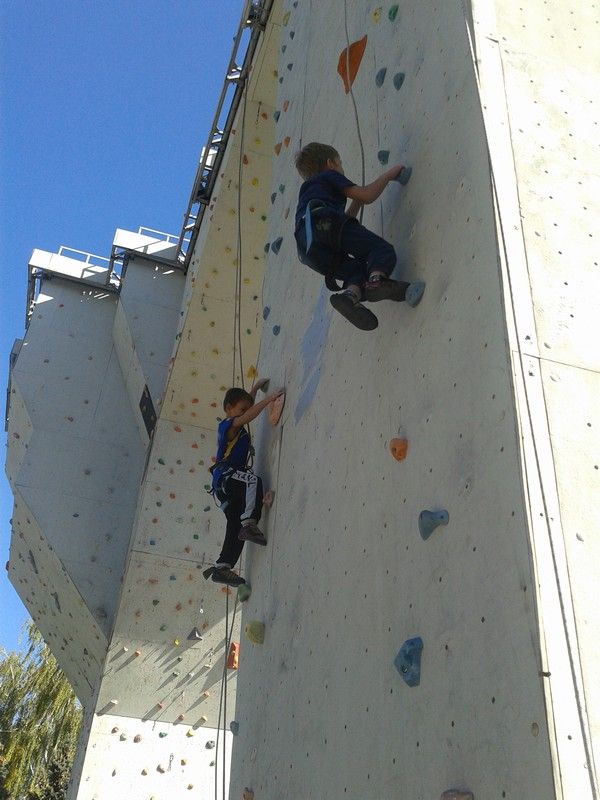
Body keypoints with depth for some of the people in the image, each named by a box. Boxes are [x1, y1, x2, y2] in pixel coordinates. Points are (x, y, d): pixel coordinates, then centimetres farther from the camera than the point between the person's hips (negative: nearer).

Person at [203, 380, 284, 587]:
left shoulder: (236, 427, 25)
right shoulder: (228, 424, -2)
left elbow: (246, 406, 44)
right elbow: (247, 416, -23)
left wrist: (255, 389, 41)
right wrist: (268, 399, -28)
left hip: (227, 486, 10)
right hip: (225, 475, -10)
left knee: (236, 527, 5)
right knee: (253, 480, -37)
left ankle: (222, 567, 6)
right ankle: (249, 524, -46)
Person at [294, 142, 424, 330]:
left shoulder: (307, 190, 44)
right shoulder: (330, 176, 24)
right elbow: (367, 196, 14)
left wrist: (356, 201, 45)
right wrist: (388, 175, 27)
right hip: (324, 224, -7)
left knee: (358, 269, 11)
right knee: (383, 249, -8)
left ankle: (351, 294, -22)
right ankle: (376, 280, -39)